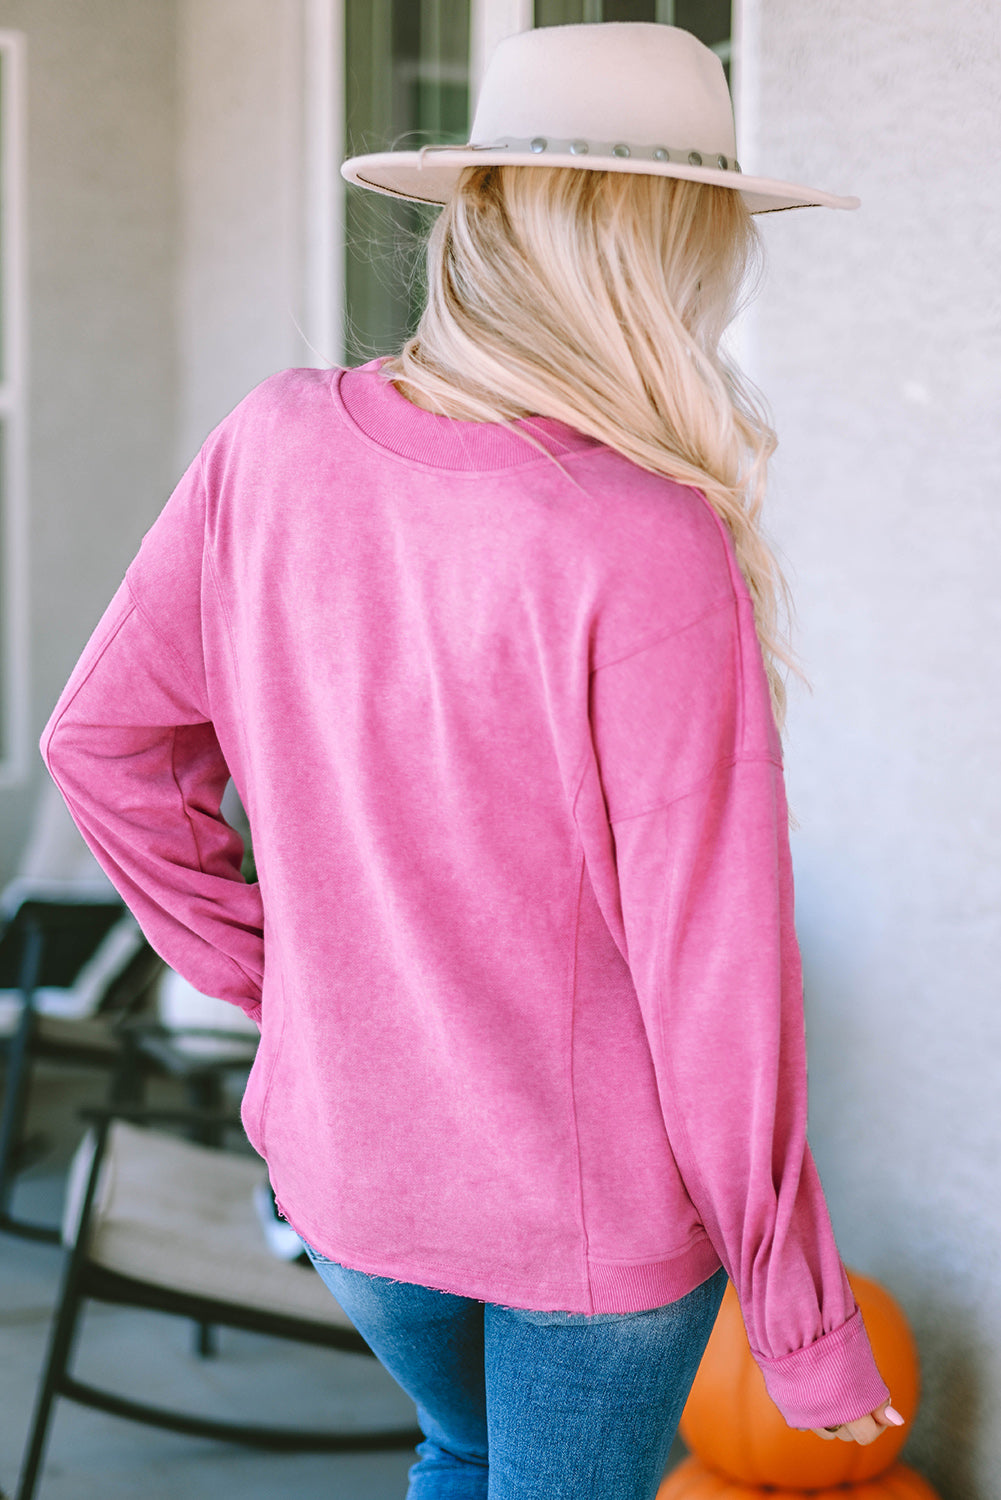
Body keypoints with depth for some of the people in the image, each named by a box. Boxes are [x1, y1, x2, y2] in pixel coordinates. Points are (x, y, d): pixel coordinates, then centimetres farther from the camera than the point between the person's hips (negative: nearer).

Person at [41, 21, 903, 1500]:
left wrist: (270, 977, 11)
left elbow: (105, 740, 0)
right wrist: (805, 1320, -9)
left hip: (345, 1155, 5)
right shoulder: (653, 557, -27)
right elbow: (714, 983, -22)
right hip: (599, 1205, -5)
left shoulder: (274, 447, -11)